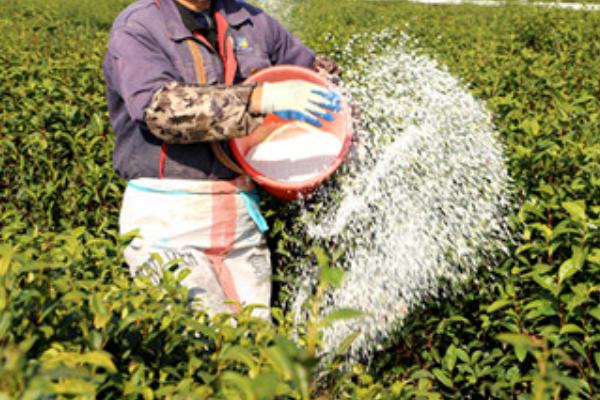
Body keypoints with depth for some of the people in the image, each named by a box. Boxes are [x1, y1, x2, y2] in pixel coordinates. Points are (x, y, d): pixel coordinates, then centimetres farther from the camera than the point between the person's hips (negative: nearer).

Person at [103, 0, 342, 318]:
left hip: (242, 213, 5)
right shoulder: (136, 27, -5)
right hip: (166, 218, -5)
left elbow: (314, 68, 25)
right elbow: (159, 108, -23)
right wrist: (261, 98, -27)